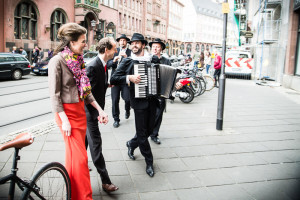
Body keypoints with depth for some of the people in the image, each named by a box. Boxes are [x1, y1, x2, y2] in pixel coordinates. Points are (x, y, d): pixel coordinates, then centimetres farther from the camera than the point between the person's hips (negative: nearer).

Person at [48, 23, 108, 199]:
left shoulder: (78, 59, 7)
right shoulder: (57, 61, -14)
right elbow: (54, 94, -14)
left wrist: (99, 109, 6)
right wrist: (64, 120, -18)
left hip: (80, 110, 7)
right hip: (67, 112, -7)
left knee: (75, 153, 16)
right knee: (80, 156, -5)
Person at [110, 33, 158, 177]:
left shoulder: (151, 60, 9)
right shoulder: (127, 61, -2)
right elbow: (113, 79, -9)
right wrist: (129, 77, -21)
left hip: (152, 100, 5)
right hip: (139, 101, -4)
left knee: (149, 129, 14)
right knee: (142, 133, 1)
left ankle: (131, 144, 42)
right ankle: (149, 162, 17)